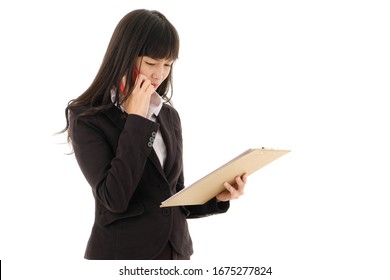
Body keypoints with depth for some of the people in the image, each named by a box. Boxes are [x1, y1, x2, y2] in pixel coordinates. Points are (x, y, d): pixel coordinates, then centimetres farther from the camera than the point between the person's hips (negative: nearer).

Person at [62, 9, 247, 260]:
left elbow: (176, 199, 12)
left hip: (177, 253, 5)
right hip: (121, 254, -5)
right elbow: (114, 198, -21)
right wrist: (136, 121, -17)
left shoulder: (169, 116, 7)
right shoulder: (87, 117, -9)